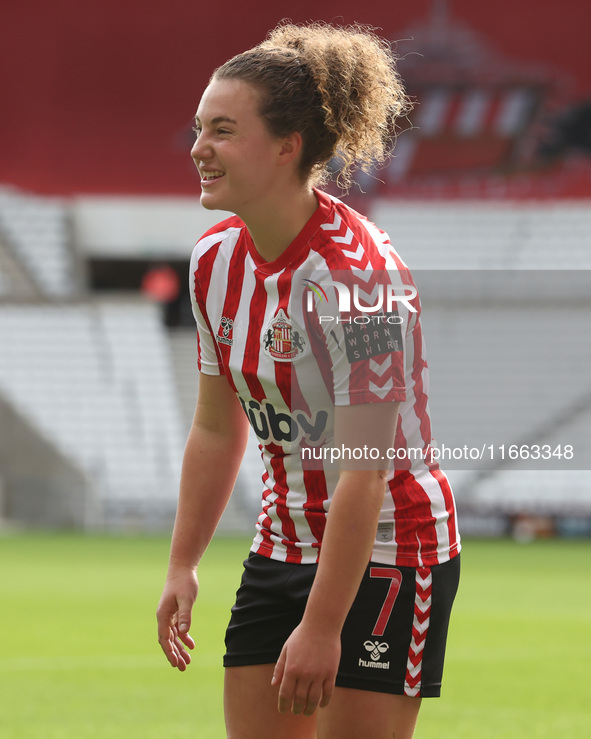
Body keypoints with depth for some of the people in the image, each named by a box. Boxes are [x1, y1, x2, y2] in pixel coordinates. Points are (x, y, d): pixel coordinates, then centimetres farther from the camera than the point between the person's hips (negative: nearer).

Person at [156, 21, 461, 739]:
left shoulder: (353, 273, -23)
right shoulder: (216, 258, 1)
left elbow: (363, 472, -24)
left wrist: (321, 626, -24)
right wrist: (182, 566, 13)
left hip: (386, 556, -7)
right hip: (284, 545, 7)